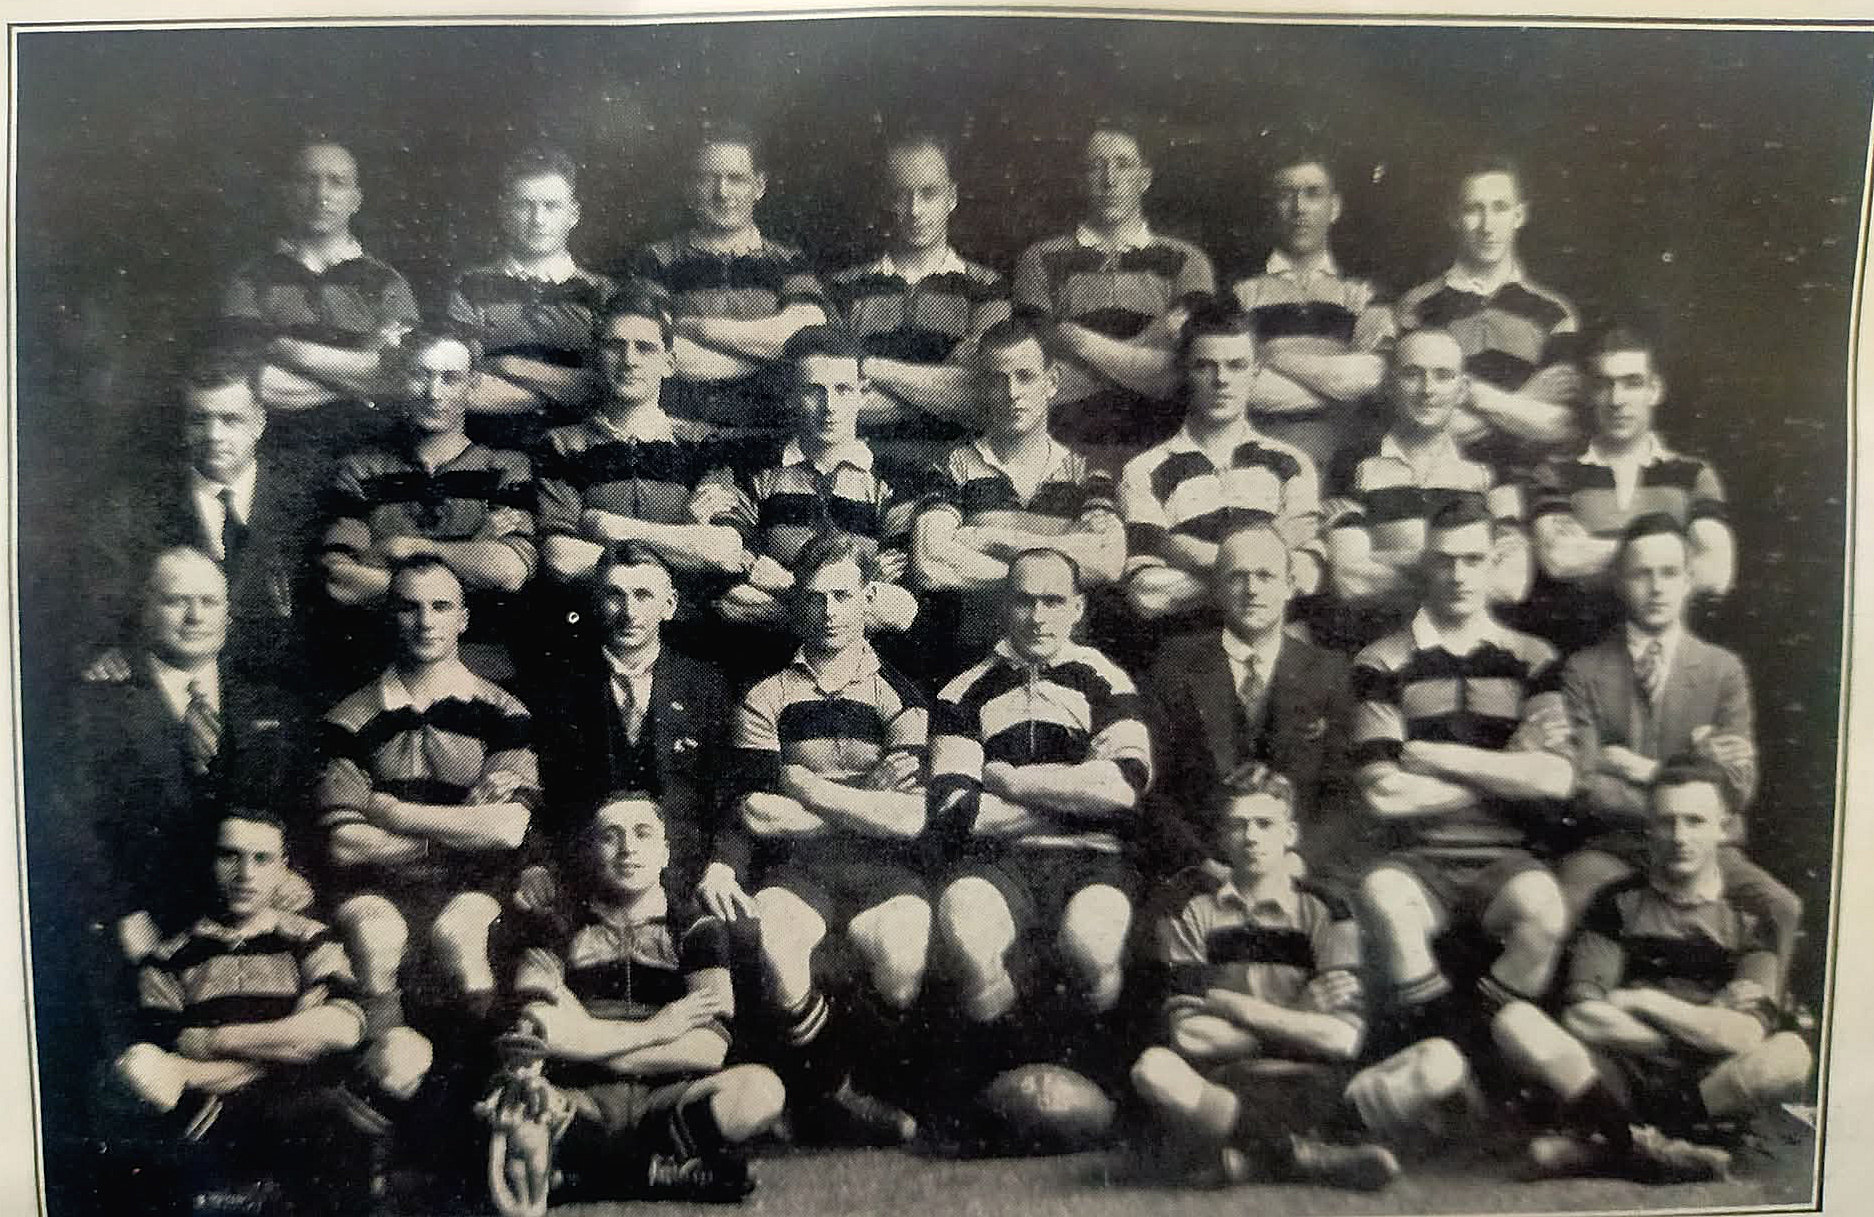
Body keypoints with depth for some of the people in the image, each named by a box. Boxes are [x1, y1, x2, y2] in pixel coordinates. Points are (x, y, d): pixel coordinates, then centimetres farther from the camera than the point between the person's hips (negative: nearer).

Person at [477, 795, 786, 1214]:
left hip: (662, 1101, 1)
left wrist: (586, 1040, -9)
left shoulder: (695, 928, 12)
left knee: (760, 1089, -30)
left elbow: (709, 1050, -2)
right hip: (576, 1100, -1)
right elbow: (542, 1033, -5)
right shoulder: (554, 925, 12)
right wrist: (657, 1029, -4)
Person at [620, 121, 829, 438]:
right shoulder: (651, 263, 11)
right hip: (678, 433, -1)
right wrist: (760, 343, -2)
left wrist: (697, 327, -2)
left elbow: (809, 337, -3)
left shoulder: (789, 263, 15)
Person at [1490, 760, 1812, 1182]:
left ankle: (1603, 1147, -28)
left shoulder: (1749, 918, 8)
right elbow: (1582, 1017, -5)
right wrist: (1707, 1030, -7)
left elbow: (1748, 1036, -8)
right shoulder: (1619, 902, 8)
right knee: (1517, 1021, -26)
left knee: (1791, 1055, -32)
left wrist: (1644, 1001, -5)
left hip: (1708, 1085, 1)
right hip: (1619, 1079, 0)